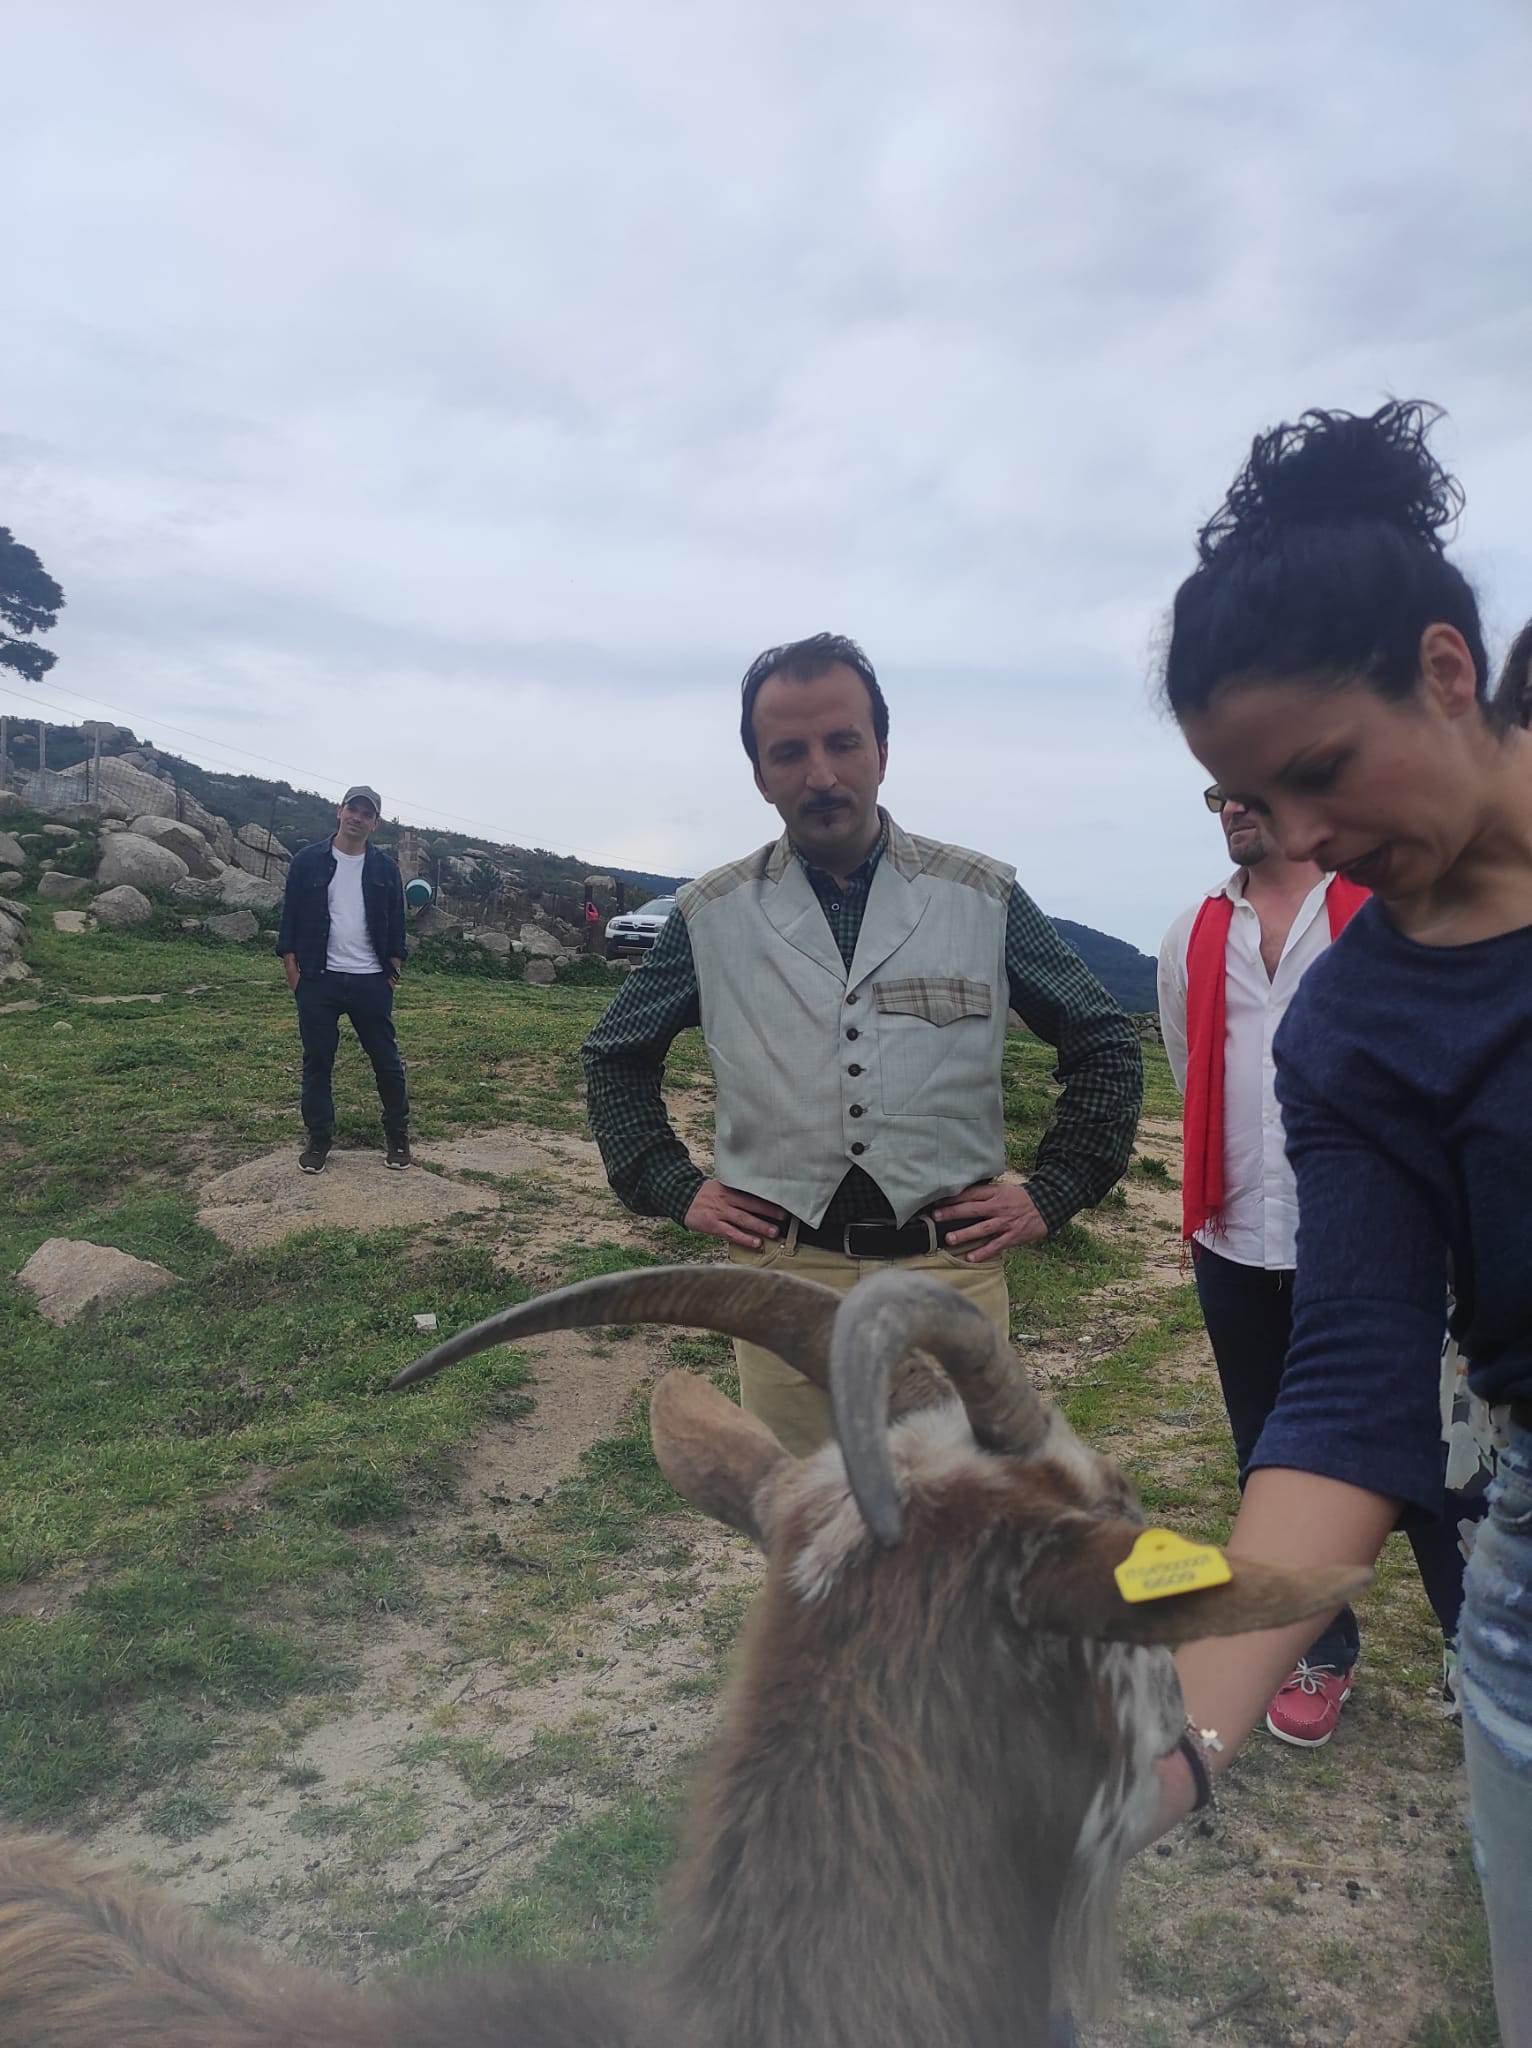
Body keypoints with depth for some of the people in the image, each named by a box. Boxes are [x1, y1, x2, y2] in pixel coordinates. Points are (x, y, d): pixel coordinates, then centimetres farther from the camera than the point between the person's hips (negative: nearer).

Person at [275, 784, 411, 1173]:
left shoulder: (384, 868, 6)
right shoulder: (308, 861, 2)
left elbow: (396, 924, 9)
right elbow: (290, 918, 2)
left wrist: (394, 971, 3)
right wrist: (293, 971, -4)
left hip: (371, 982, 1)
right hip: (319, 980, -1)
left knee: (387, 1060, 4)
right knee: (317, 1061, 5)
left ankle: (398, 1135, 17)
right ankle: (319, 1139, 16)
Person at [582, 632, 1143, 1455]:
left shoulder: (984, 898, 1)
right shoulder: (713, 915, 3)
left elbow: (1105, 1046, 10)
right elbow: (615, 1056, 16)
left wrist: (1051, 1194, 3)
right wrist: (674, 1188, 7)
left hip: (951, 1268, 0)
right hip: (781, 1272, 1)